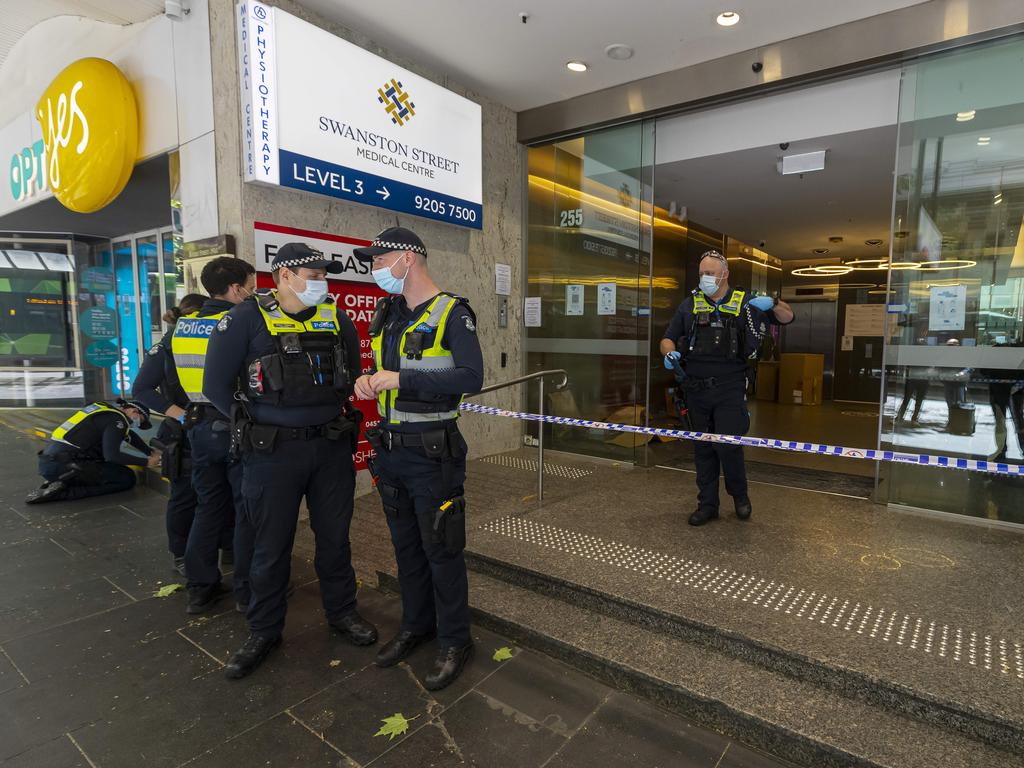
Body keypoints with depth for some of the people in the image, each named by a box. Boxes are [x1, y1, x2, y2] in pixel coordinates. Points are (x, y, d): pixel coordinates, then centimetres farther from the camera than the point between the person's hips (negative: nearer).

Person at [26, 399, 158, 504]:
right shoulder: (116, 419, -9)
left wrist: (152, 453, 28)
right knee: (127, 478, -5)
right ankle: (61, 492, -12)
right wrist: (146, 462, -8)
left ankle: (55, 483, 7)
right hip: (63, 466, -9)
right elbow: (112, 455, -19)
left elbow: (129, 435, 31)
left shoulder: (107, 410, 18)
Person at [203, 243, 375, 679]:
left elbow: (353, 372, 18)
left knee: (335, 537, 14)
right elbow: (216, 384, -6)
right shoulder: (247, 319, -7)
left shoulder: (336, 319, 5)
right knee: (271, 546, 10)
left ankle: (341, 611, 34)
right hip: (272, 452, -3)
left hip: (332, 448, 4)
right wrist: (254, 426, -2)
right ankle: (264, 632, 29)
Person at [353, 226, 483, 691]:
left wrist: (402, 380, -25)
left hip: (432, 453, -7)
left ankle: (454, 642, 23)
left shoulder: (451, 313, -12)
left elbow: (471, 377, -23)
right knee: (406, 545, 19)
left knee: (441, 549, 4)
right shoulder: (387, 313, 10)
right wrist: (369, 379, -1)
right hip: (390, 448, 7)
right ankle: (415, 625, 38)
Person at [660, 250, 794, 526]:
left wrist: (772, 303, -16)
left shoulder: (745, 303, 4)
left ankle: (740, 494, 21)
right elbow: (668, 339, 11)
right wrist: (670, 353, -12)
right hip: (697, 389, 3)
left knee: (728, 446, -8)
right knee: (703, 449, 10)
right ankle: (707, 504, 23)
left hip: (730, 389, -3)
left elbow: (787, 317, 6)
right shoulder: (690, 304, 9)